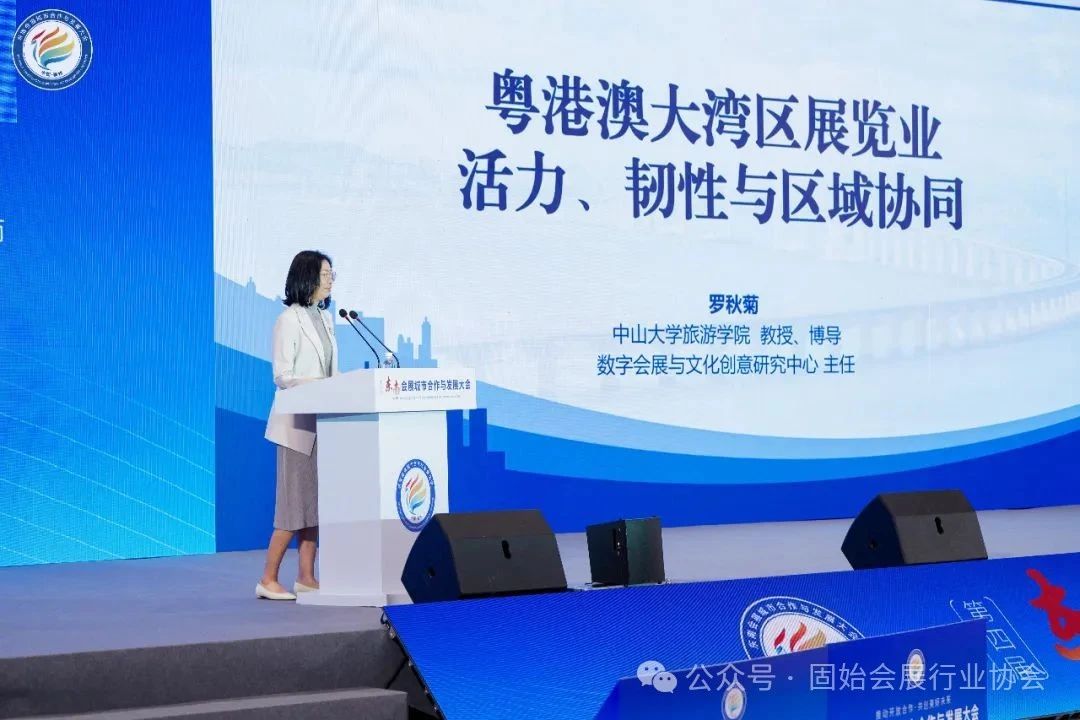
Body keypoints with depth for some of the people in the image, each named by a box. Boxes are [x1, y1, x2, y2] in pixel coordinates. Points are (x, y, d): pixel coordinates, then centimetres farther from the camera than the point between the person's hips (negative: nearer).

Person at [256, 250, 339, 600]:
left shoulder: (325, 319, 16)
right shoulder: (289, 319, -8)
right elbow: (282, 376, -14)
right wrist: (320, 386, -25)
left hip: (323, 421, 8)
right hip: (298, 423, -8)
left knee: (317, 501, 7)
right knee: (295, 503, -8)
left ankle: (306, 577, 12)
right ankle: (268, 580, -2)